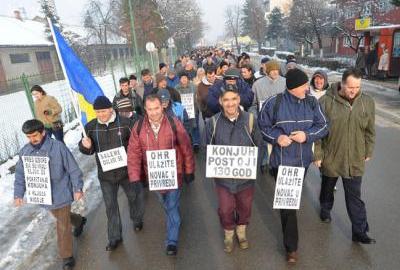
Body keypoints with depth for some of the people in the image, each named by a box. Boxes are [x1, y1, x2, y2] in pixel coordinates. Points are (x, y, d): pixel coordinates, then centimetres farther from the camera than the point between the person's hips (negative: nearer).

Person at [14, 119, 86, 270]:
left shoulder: (58, 147, -19)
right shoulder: (25, 151, -3)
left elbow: (73, 169, -13)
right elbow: (20, 175, 7)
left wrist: (78, 189, -12)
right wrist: (18, 194, 5)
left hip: (60, 194, -5)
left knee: (62, 227, 4)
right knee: (61, 218, 26)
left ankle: (67, 257, 22)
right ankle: (79, 221, 57)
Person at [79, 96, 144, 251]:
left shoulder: (125, 123, -13)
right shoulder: (90, 127, -4)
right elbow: (89, 151, 6)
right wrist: (85, 146, -17)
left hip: (126, 170, -2)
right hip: (105, 173, 2)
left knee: (134, 196, 19)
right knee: (110, 205, 12)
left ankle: (137, 220, 48)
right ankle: (114, 237, 29)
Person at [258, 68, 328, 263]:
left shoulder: (312, 103, -2)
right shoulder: (274, 102, -11)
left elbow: (323, 126, 2)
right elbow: (262, 126, -1)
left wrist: (307, 135, -16)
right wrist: (277, 137, -18)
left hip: (303, 160, 4)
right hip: (281, 161, -3)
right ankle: (291, 246, 15)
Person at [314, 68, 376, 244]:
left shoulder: (367, 102, -4)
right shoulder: (326, 101, -14)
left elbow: (370, 130, 7)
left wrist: (368, 152, 10)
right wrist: (318, 154, -8)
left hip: (355, 159, 1)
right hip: (330, 157, -1)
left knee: (355, 197, 6)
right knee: (328, 187, 21)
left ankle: (359, 231, 17)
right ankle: (325, 209, 48)